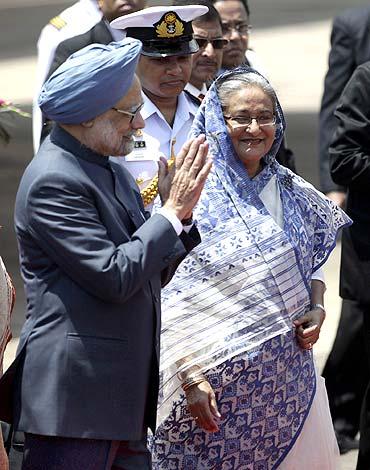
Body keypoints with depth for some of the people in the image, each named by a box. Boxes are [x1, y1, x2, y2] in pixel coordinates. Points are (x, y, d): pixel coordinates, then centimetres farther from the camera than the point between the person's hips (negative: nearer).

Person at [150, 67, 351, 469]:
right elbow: (170, 300, -12)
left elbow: (312, 266, 21)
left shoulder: (292, 194, 8)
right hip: (219, 378, -5)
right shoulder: (192, 196, -9)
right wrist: (189, 376, -18)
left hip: (287, 376, 5)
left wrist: (316, 309, 0)